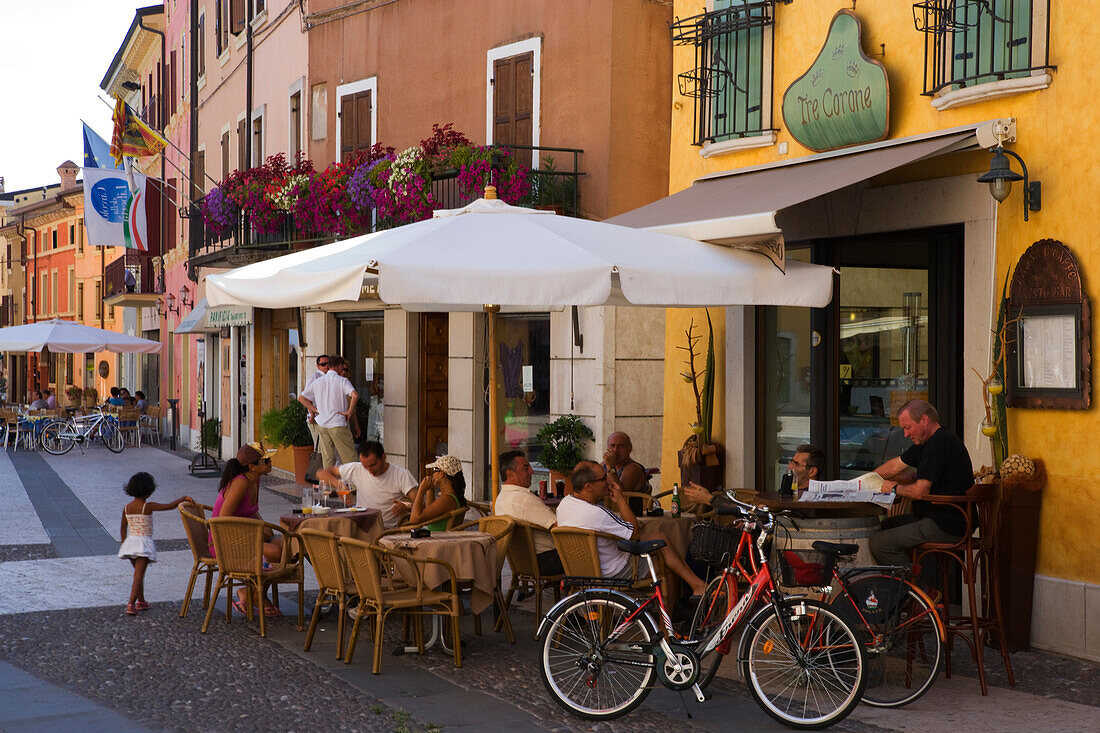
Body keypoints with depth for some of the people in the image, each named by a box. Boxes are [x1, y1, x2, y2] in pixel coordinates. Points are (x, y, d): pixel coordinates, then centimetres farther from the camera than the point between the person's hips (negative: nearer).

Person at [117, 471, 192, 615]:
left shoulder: (127, 508, 3)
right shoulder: (148, 506, -13)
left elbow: (123, 528, 11)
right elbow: (170, 506, -19)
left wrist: (124, 544, 22)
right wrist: (184, 498, -9)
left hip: (130, 542, 6)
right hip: (144, 543, -6)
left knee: (138, 573, 21)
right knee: (139, 575, -6)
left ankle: (141, 602, 30)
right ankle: (131, 605, -14)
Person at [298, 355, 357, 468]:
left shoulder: (318, 381, 8)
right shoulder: (342, 381, -7)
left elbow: (301, 398, 11)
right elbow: (355, 395, -24)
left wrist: (314, 410, 9)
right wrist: (349, 411, -11)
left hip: (322, 425, 5)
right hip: (339, 424, -5)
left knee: (327, 458, 8)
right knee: (349, 457, 1)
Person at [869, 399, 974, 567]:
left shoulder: (939, 444, -19)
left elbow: (920, 492, -21)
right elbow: (896, 465, 24)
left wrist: (895, 489, -3)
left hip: (946, 526, -11)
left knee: (879, 543, -17)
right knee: (884, 525, 24)